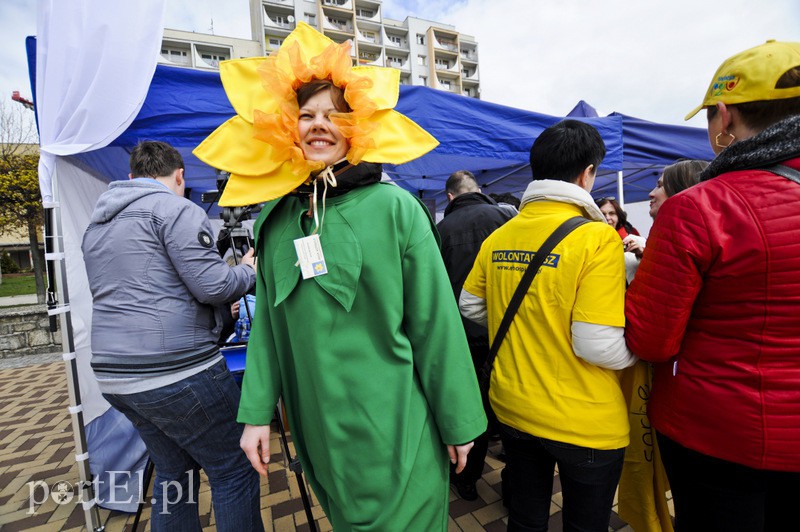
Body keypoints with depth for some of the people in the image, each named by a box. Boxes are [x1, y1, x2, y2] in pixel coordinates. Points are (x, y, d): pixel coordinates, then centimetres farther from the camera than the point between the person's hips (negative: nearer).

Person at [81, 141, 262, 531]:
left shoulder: (96, 225, 17)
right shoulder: (176, 209, -9)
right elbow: (212, 285, -17)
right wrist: (249, 270, 3)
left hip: (113, 376, 9)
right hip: (178, 372, -9)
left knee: (174, 474, 20)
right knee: (234, 471, 5)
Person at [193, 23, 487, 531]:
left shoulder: (393, 207, -11)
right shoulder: (276, 219, 2)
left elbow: (434, 322, -11)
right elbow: (268, 324, 6)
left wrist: (458, 422, -6)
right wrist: (258, 413, 3)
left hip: (394, 427, -4)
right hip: (319, 428, 5)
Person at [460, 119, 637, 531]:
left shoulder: (498, 236, -5)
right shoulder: (596, 237, -20)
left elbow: (470, 305, 5)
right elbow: (600, 346, -22)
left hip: (512, 409, 5)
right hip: (584, 424, -4)